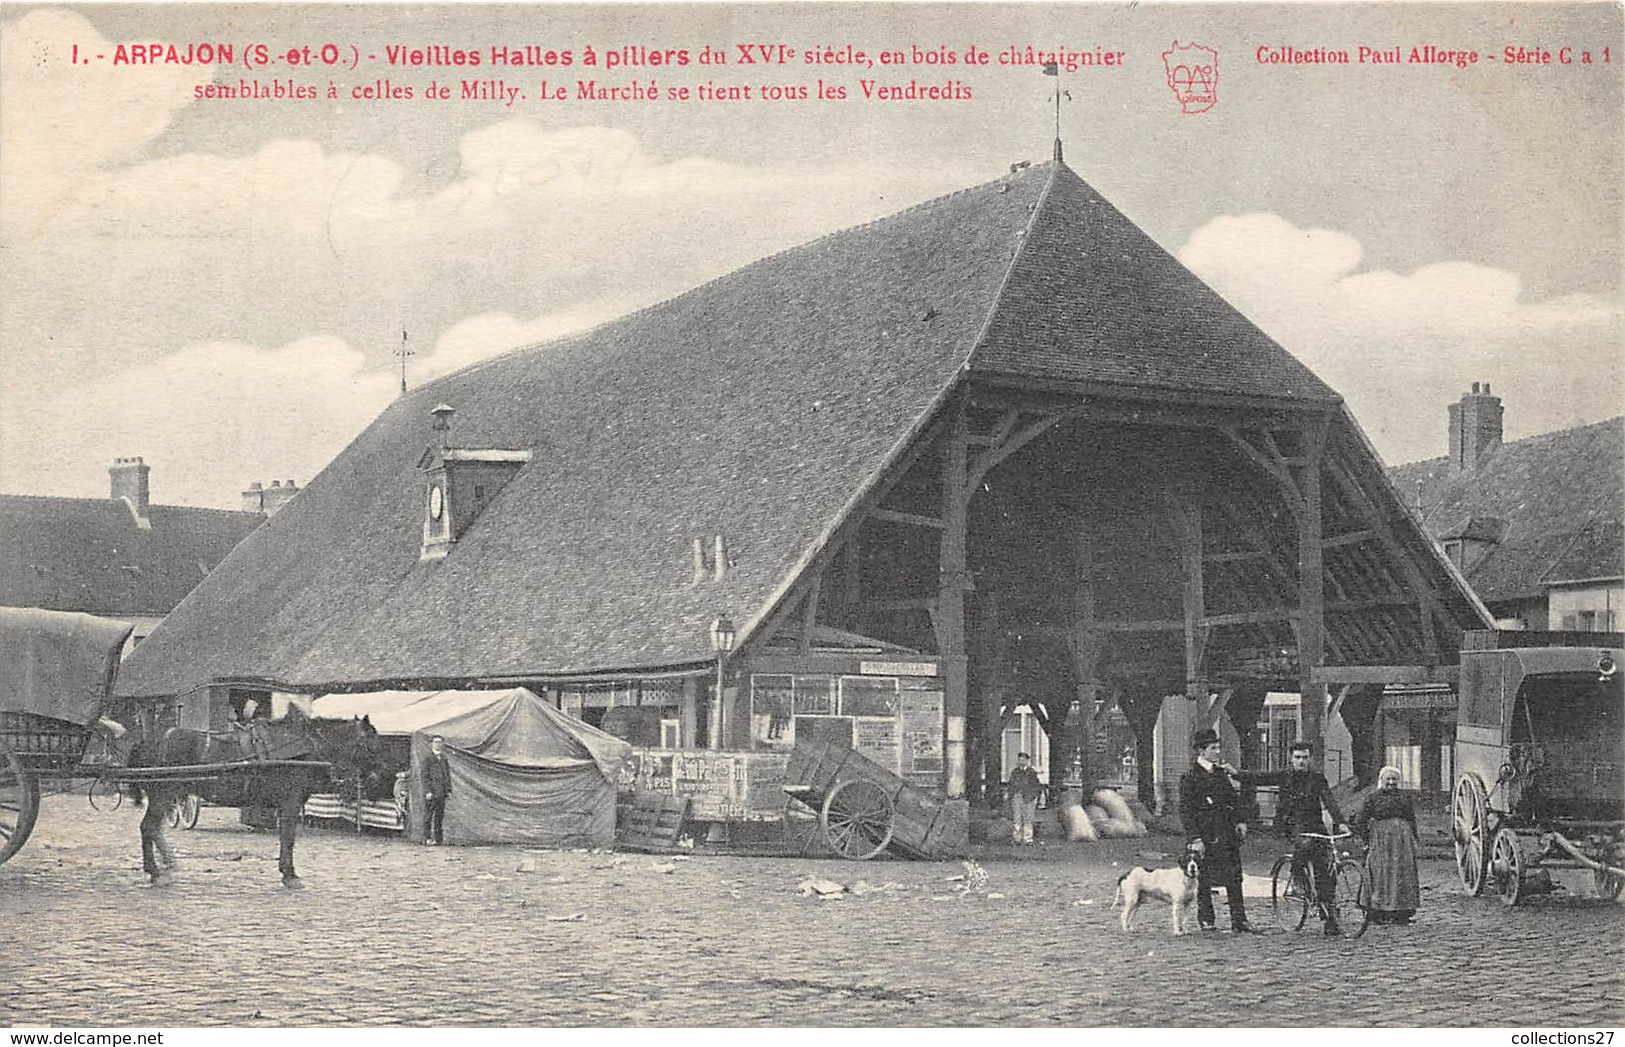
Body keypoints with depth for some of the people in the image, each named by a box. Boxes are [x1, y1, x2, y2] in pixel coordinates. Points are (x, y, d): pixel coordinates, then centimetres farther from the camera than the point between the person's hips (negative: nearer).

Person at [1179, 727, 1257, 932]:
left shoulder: (1221, 773, 15)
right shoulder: (1190, 777, -5)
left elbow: (1233, 798, 21)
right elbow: (1185, 811, -8)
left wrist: (1240, 821, 6)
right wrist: (1195, 839, -15)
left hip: (1228, 833, 6)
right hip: (1206, 836, -6)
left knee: (1234, 877, 2)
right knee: (1204, 880, 2)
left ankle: (1239, 920, 4)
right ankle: (1206, 921, 12)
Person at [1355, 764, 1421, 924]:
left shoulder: (1404, 798, 14)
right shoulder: (1373, 798, 3)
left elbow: (1412, 820, 17)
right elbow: (1360, 821, 1)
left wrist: (1414, 840, 8)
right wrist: (1367, 839, -6)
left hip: (1403, 840, 4)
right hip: (1380, 839, -4)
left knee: (1403, 874, 2)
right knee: (1380, 874, -5)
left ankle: (1402, 913, 8)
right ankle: (1378, 913, -1)